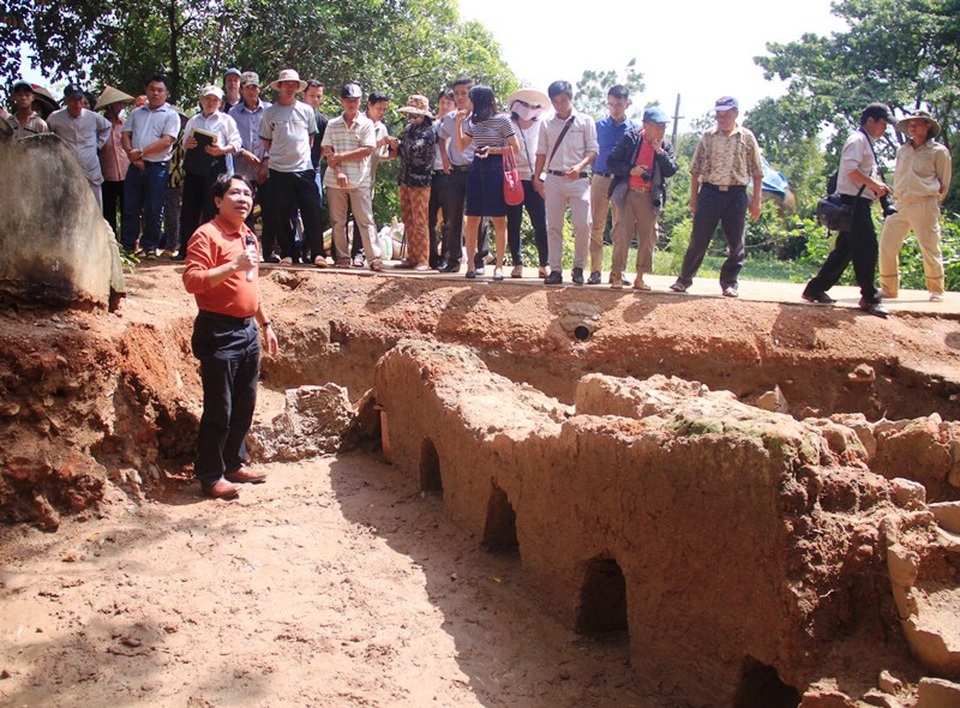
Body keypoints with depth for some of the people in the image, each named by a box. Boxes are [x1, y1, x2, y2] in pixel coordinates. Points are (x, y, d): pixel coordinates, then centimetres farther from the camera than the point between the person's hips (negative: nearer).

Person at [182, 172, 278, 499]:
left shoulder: (247, 236, 17)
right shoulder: (207, 235, -10)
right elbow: (191, 281, -21)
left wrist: (266, 325, 24)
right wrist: (233, 266, -28)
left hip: (248, 330, 8)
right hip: (219, 333, -8)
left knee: (244, 405, 15)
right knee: (219, 409, -3)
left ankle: (234, 463, 28)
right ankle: (210, 475, 8)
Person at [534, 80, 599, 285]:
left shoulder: (585, 121, 4)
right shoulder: (547, 124, 12)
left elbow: (593, 150, 0)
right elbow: (541, 152, 15)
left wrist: (579, 166, -17)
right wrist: (537, 177, 6)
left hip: (578, 180, -3)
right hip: (553, 179, 3)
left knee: (583, 224, -10)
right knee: (553, 226, 2)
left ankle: (578, 267, 5)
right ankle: (555, 269, 7)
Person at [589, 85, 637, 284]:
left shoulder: (635, 129, 5)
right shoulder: (599, 126, 7)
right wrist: (590, 177, 1)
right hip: (600, 180, 0)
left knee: (620, 228, 4)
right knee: (597, 227, -1)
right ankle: (595, 270, 4)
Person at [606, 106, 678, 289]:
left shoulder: (665, 146, 8)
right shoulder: (630, 138, -2)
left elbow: (671, 171, -3)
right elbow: (611, 162, -2)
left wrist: (660, 151, -12)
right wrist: (630, 170, -16)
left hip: (650, 197, 3)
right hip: (628, 193, -3)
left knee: (648, 237, 4)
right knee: (623, 235, -4)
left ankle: (640, 278, 13)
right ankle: (617, 274, 5)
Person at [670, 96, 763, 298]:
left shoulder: (747, 137, 4)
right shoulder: (708, 137, 6)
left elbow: (757, 172, 6)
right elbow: (696, 169, 9)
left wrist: (756, 200, 1)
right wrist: (693, 197, 5)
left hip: (736, 194, 0)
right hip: (710, 192, 0)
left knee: (736, 243, 4)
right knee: (699, 239, 1)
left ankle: (730, 282, 16)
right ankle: (685, 278, 10)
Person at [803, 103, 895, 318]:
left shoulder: (866, 142, 23)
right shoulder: (858, 139, -9)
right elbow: (851, 168, -23)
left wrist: (877, 186, 11)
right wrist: (875, 184, -21)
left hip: (857, 203, 10)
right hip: (854, 202, -10)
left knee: (844, 249, 11)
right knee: (866, 249, -8)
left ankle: (815, 289, 15)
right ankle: (870, 298, -2)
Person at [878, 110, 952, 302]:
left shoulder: (939, 152, 1)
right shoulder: (902, 150, 15)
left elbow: (944, 183, 6)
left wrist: (931, 200, 8)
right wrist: (897, 195, 13)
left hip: (924, 206, -5)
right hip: (901, 205, 5)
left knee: (930, 248, -2)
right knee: (887, 245, 0)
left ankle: (936, 290, 11)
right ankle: (888, 288, 10)